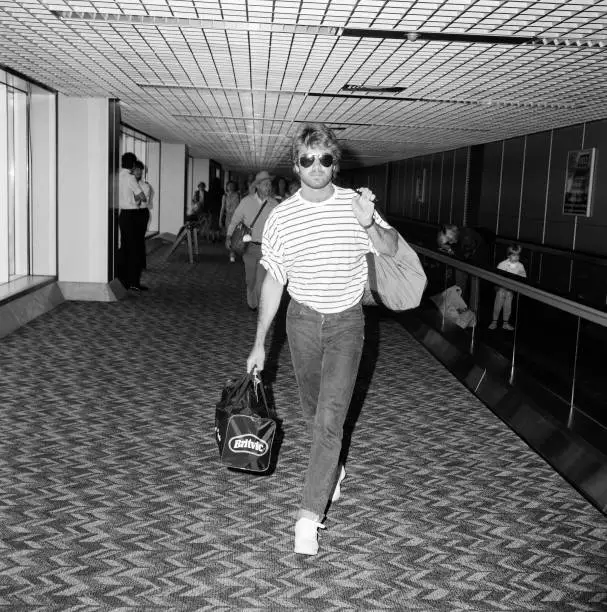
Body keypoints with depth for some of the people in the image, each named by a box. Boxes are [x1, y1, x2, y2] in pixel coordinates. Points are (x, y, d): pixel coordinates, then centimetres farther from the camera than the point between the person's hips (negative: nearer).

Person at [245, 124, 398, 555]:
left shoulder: (355, 203, -5)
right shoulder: (282, 217, -4)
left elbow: (392, 249, -12)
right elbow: (274, 281, 1)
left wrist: (369, 225, -34)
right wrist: (260, 343, 2)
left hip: (346, 321, -2)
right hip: (303, 318, 2)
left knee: (330, 418, -10)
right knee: (313, 411, 15)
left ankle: (310, 515, -5)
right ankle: (333, 468, 44)